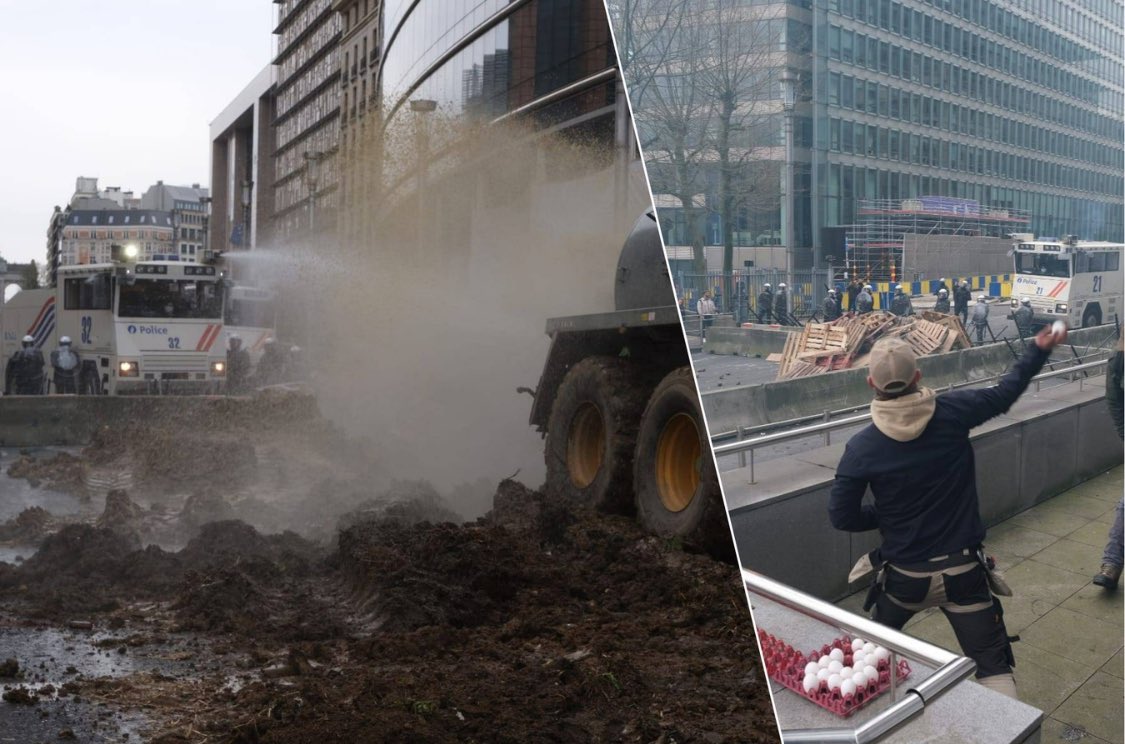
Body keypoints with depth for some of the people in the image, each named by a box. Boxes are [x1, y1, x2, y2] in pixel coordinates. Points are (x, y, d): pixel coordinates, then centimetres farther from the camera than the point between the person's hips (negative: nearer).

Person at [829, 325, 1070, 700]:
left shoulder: (861, 448, -14)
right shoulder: (952, 413, -13)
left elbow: (841, 516, -10)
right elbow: (1005, 393, 6)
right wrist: (1039, 349, 21)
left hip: (903, 576, 1)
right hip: (963, 571, 0)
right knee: (994, 666, 7)